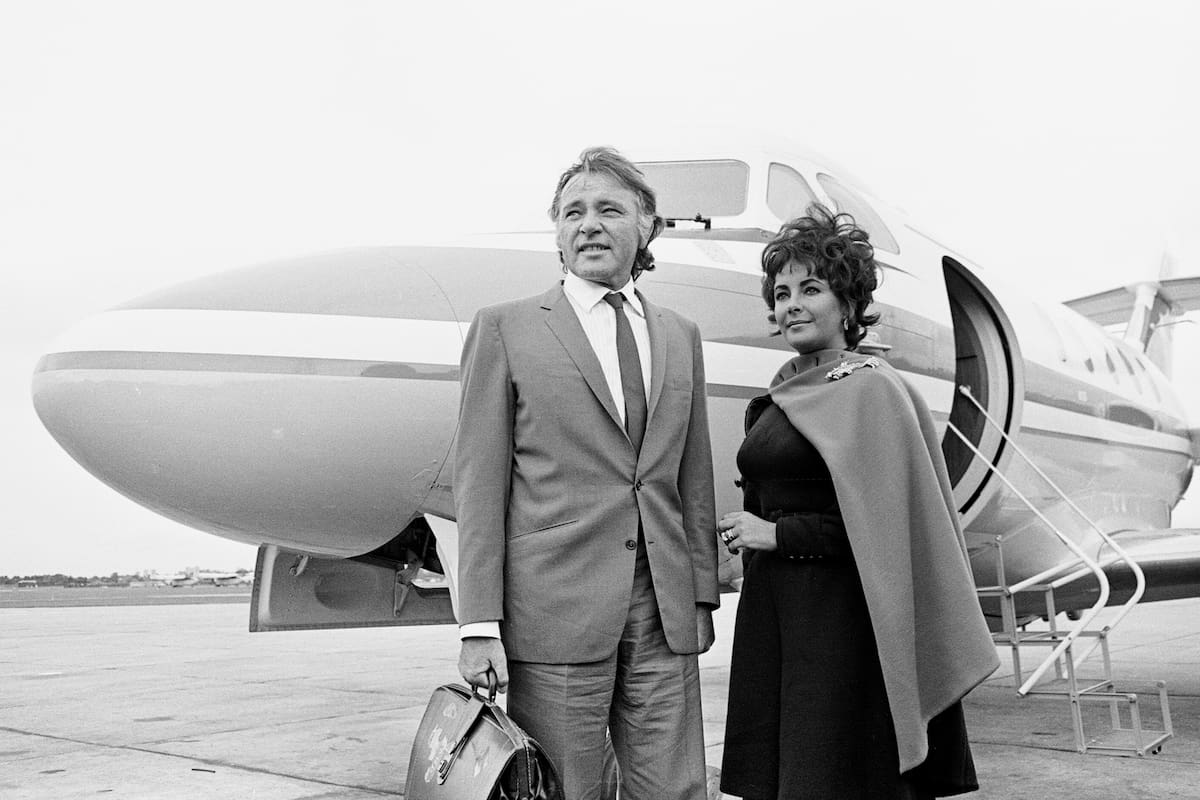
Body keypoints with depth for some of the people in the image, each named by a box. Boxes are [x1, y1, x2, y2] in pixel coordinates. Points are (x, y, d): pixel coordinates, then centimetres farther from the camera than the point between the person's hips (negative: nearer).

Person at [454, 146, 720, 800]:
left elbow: (693, 481, 16)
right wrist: (479, 626, -8)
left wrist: (702, 596, 11)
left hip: (664, 617, 4)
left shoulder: (681, 337, 15)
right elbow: (478, 485, -3)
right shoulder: (504, 329, 2)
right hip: (554, 612, -4)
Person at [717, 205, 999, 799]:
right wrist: (747, 537, 5)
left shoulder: (871, 389, -9)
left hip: (841, 615, -7)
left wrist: (778, 533, -13)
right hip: (769, 612, 7)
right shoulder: (782, 392, 14)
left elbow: (881, 522, -15)